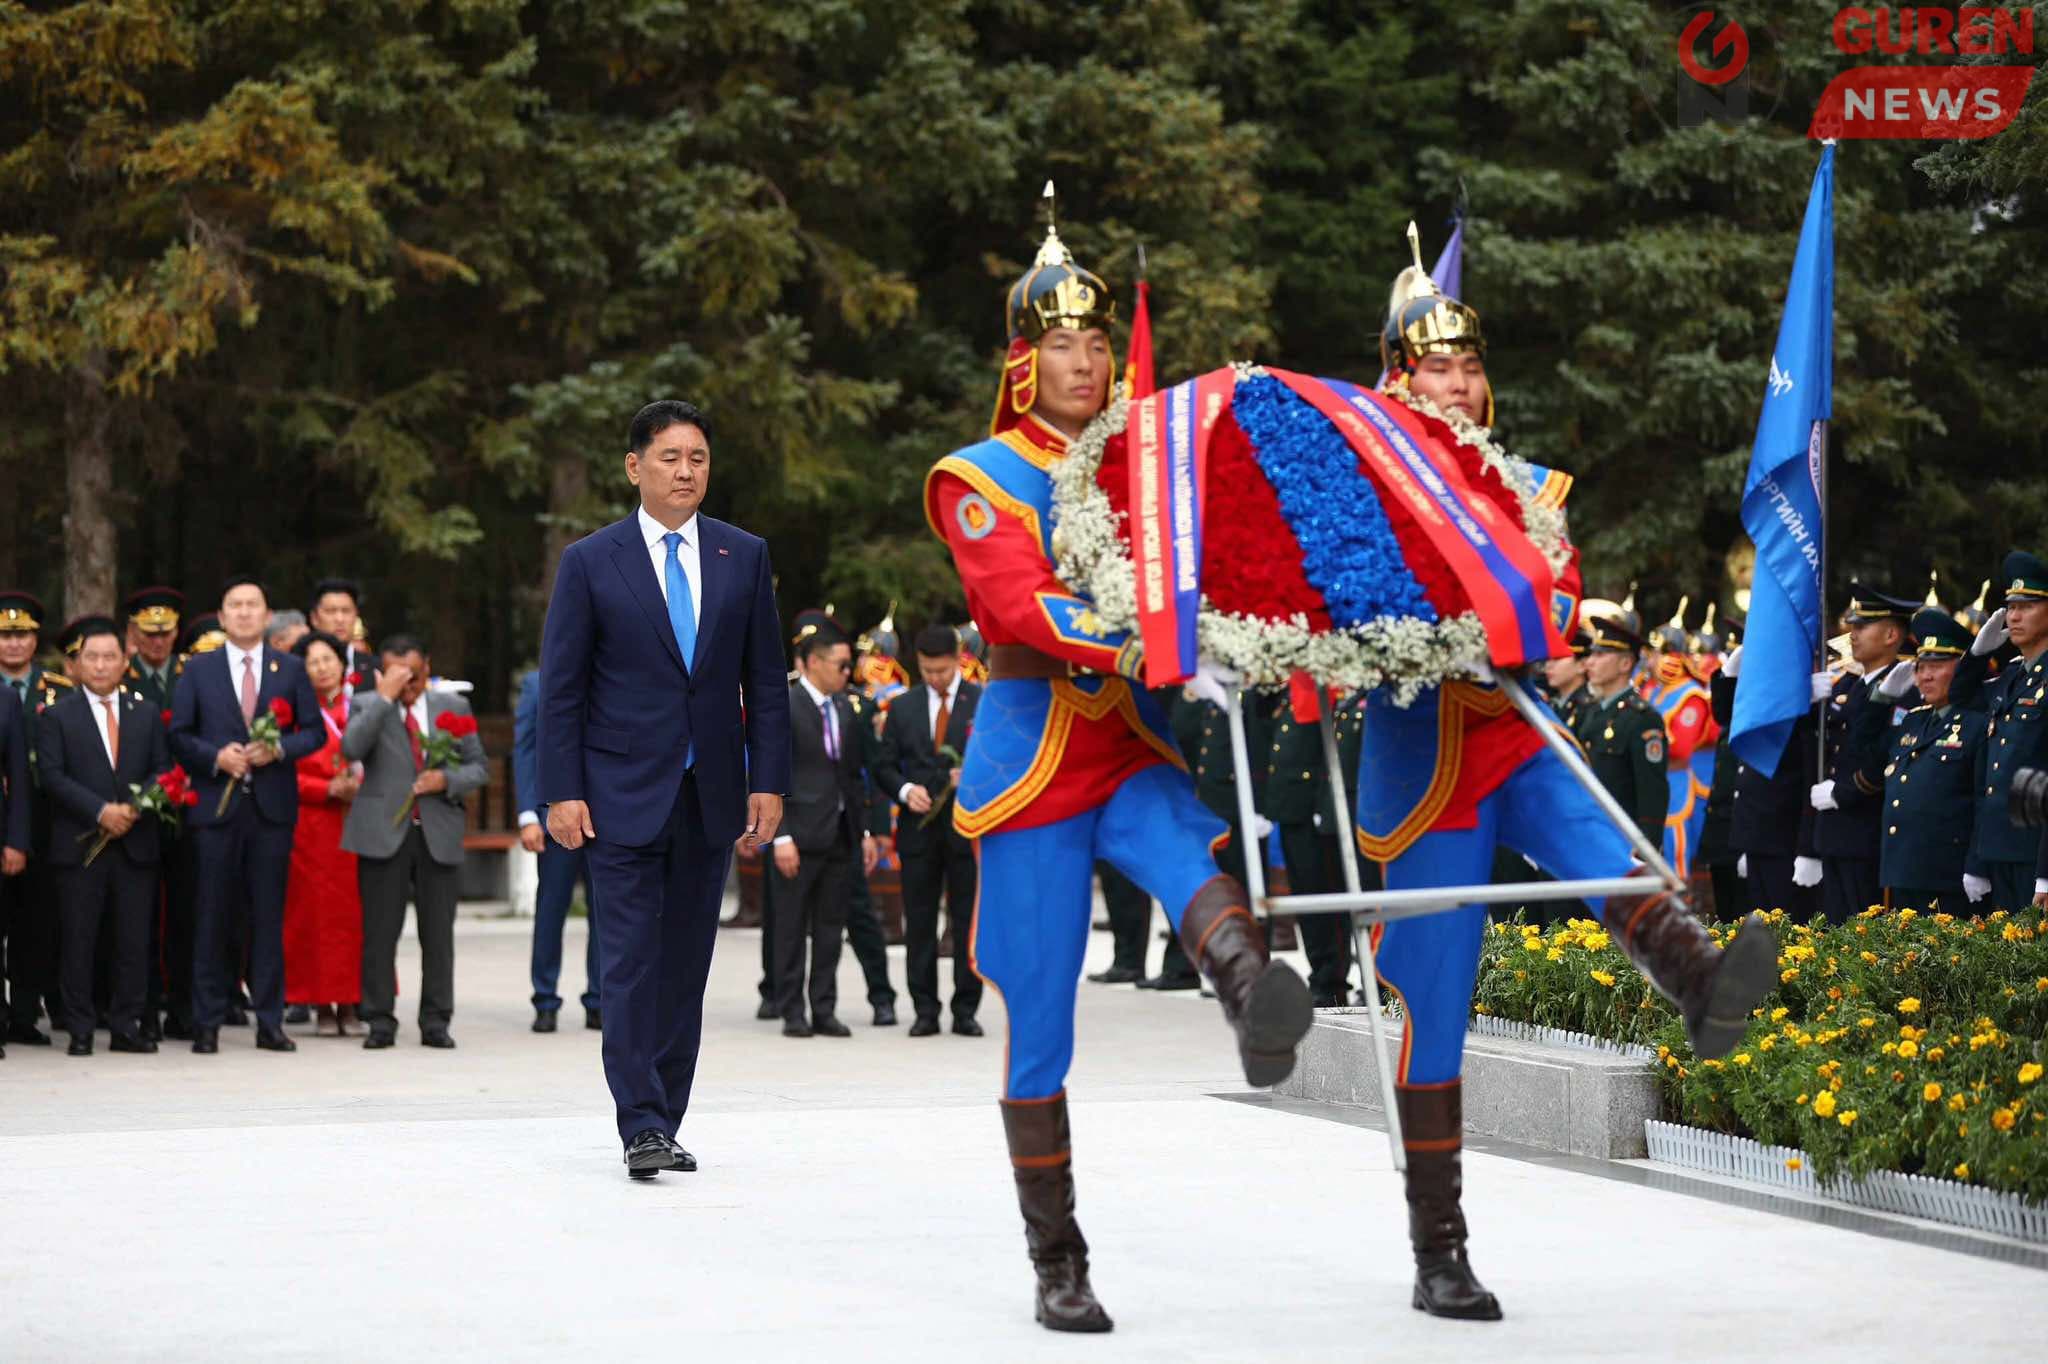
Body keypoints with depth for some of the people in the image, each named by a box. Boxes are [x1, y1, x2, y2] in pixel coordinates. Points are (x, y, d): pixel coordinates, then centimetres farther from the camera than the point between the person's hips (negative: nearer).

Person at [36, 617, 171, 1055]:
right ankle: (80, 1031, 3)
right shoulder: (58, 715, 5)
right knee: (79, 941, -2)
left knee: (134, 940, 2)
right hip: (80, 846, -2)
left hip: (135, 844, 2)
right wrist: (101, 811, -15)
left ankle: (126, 1027, 9)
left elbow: (162, 771, 8)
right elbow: (52, 775, -4)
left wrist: (134, 808, -10)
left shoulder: (147, 713, 14)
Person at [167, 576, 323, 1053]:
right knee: (213, 915, 0)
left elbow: (314, 731, 8)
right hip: (216, 804, -1)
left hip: (273, 805, 1)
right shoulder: (198, 670, 8)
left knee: (269, 916, 2)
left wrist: (279, 749, -10)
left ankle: (270, 1022, 7)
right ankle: (207, 1023, 5)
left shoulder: (291, 669, 10)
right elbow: (179, 735, 4)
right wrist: (215, 756, -12)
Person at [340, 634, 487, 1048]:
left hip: (439, 834, 2)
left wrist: (448, 779, -8)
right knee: (380, 932, 0)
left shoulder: (452, 706, 11)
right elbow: (351, 748, -16)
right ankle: (380, 1021, 6)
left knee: (438, 933, 4)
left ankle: (435, 1021, 10)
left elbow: (479, 767, 13)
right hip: (384, 832, -2)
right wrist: (385, 696, -15)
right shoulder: (367, 706, 4)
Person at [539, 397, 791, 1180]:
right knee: (630, 961, -8)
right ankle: (640, 1126, -9)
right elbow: (562, 688, 0)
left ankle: (665, 1124, 12)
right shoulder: (590, 563, 1)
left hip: (711, 794, 3)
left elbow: (765, 679, 9)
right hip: (624, 796, -3)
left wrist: (768, 783, 1)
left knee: (686, 966, 6)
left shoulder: (745, 557, 8)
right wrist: (562, 792, -7)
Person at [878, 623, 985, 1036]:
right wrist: (905, 789, -9)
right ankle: (925, 1011, 8)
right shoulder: (902, 707, 10)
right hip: (918, 828, 2)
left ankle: (965, 1011, 6)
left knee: (968, 922, 0)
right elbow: (885, 766, 10)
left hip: (968, 828, -2)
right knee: (919, 924, 3)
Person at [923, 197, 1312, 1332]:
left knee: (1197, 867, -33)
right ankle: (1058, 1267, 8)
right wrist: (1121, 646, -35)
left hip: (1135, 749, 3)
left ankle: (1251, 992, -65)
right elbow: (1016, 603, -17)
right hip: (1033, 758, -3)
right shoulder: (978, 479, 1)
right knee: (1038, 1024, -1)